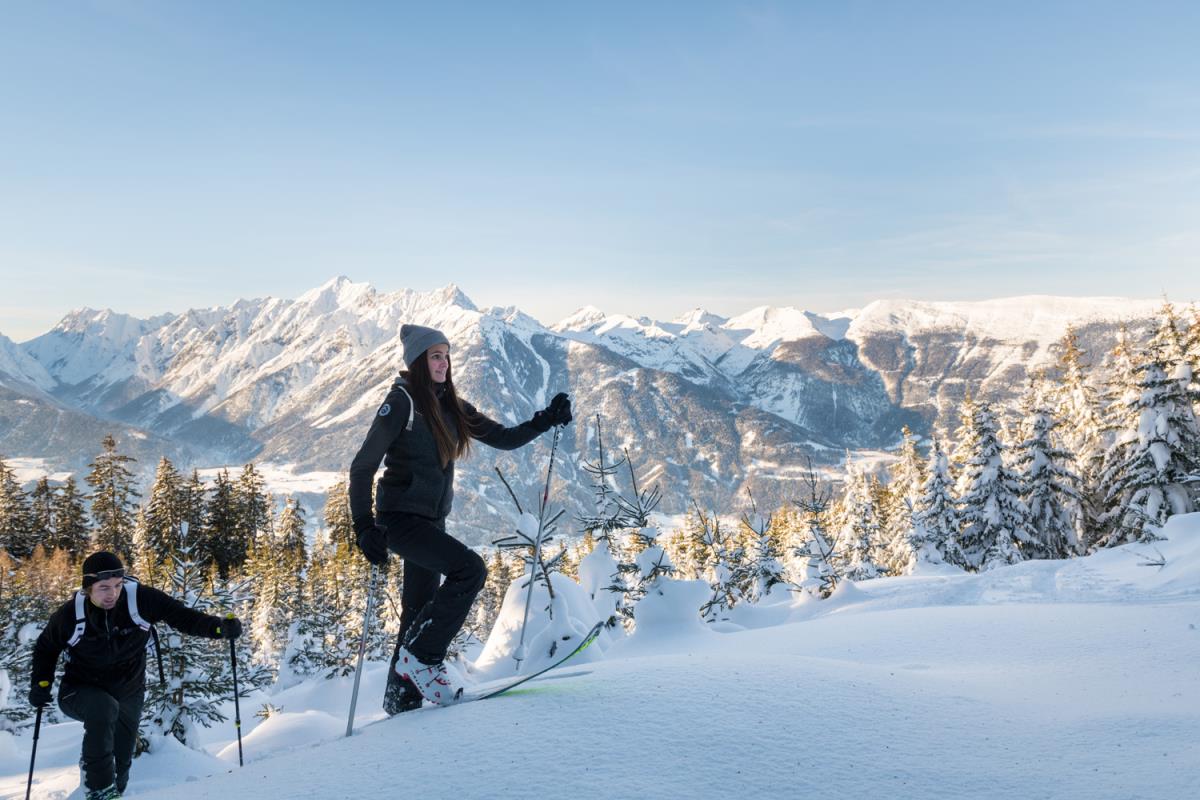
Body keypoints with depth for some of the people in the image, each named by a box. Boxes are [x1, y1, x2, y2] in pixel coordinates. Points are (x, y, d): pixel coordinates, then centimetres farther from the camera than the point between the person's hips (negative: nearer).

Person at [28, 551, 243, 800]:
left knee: (121, 760, 7)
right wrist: (41, 683, -8)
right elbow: (46, 648, 3)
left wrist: (219, 627, -35)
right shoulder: (70, 614, -17)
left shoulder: (140, 599, -20)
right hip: (81, 692, -2)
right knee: (104, 709, -35)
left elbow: (180, 615, -21)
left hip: (128, 694, 2)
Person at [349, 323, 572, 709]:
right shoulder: (401, 402, -11)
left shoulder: (451, 406, 9)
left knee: (419, 612, 13)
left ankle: (401, 697, 27)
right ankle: (422, 658, -12)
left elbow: (502, 438, 10)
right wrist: (364, 527, -18)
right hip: (399, 518, -8)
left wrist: (545, 421, -4)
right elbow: (362, 467, -12)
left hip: (431, 521, 8)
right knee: (470, 568, -24)